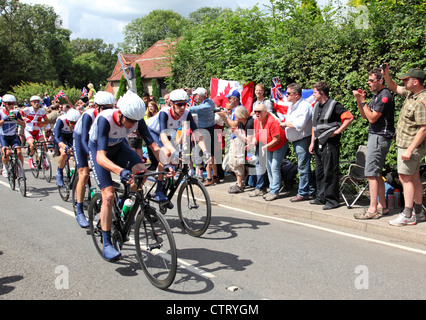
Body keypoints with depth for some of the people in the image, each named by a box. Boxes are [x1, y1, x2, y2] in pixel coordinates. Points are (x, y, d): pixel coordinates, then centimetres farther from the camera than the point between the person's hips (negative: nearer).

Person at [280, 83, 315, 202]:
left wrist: (286, 124, -13)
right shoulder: (292, 106, 15)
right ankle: (311, 190, 24)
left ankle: (303, 193, 0)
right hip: (295, 141, 10)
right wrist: (285, 124, 5)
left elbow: (299, 124, -26)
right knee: (302, 166, 14)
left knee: (303, 167, -6)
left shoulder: (304, 106, -16)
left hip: (303, 139, -10)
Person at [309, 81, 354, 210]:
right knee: (319, 172, 13)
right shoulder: (316, 106, 16)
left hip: (330, 144, -8)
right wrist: (312, 142, 17)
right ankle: (321, 198, 24)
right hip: (318, 145, 8)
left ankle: (332, 200, 2)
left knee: (330, 172, -5)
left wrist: (337, 131, -14)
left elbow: (350, 118, -14)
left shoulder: (334, 105, -9)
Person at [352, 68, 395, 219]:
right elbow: (365, 116, 18)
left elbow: (372, 117, -19)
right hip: (375, 136, 10)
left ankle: (373, 209, -8)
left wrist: (363, 101, -13)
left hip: (380, 137, -10)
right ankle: (382, 206, 19)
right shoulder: (377, 95, 17)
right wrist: (359, 101, 5)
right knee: (377, 174, 12)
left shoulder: (385, 96, -14)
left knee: (371, 174, -10)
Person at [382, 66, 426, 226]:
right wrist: (386, 76, 6)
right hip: (406, 144, 10)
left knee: (405, 177, -8)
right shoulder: (411, 93, 7)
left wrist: (410, 149, -26)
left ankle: (407, 216, -4)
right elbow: (394, 88, 24)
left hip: (412, 145, -10)